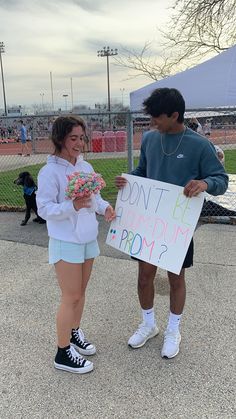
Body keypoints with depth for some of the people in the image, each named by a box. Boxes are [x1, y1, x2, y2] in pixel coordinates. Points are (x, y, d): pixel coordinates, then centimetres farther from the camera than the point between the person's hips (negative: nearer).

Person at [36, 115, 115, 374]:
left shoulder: (86, 167, 4)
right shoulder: (50, 172, -17)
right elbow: (44, 209, -19)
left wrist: (105, 207, -9)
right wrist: (72, 206, -33)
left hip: (88, 239, 7)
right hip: (65, 243, -7)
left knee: (80, 292, 19)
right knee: (71, 297, 2)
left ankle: (74, 334, 40)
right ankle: (63, 353, 20)